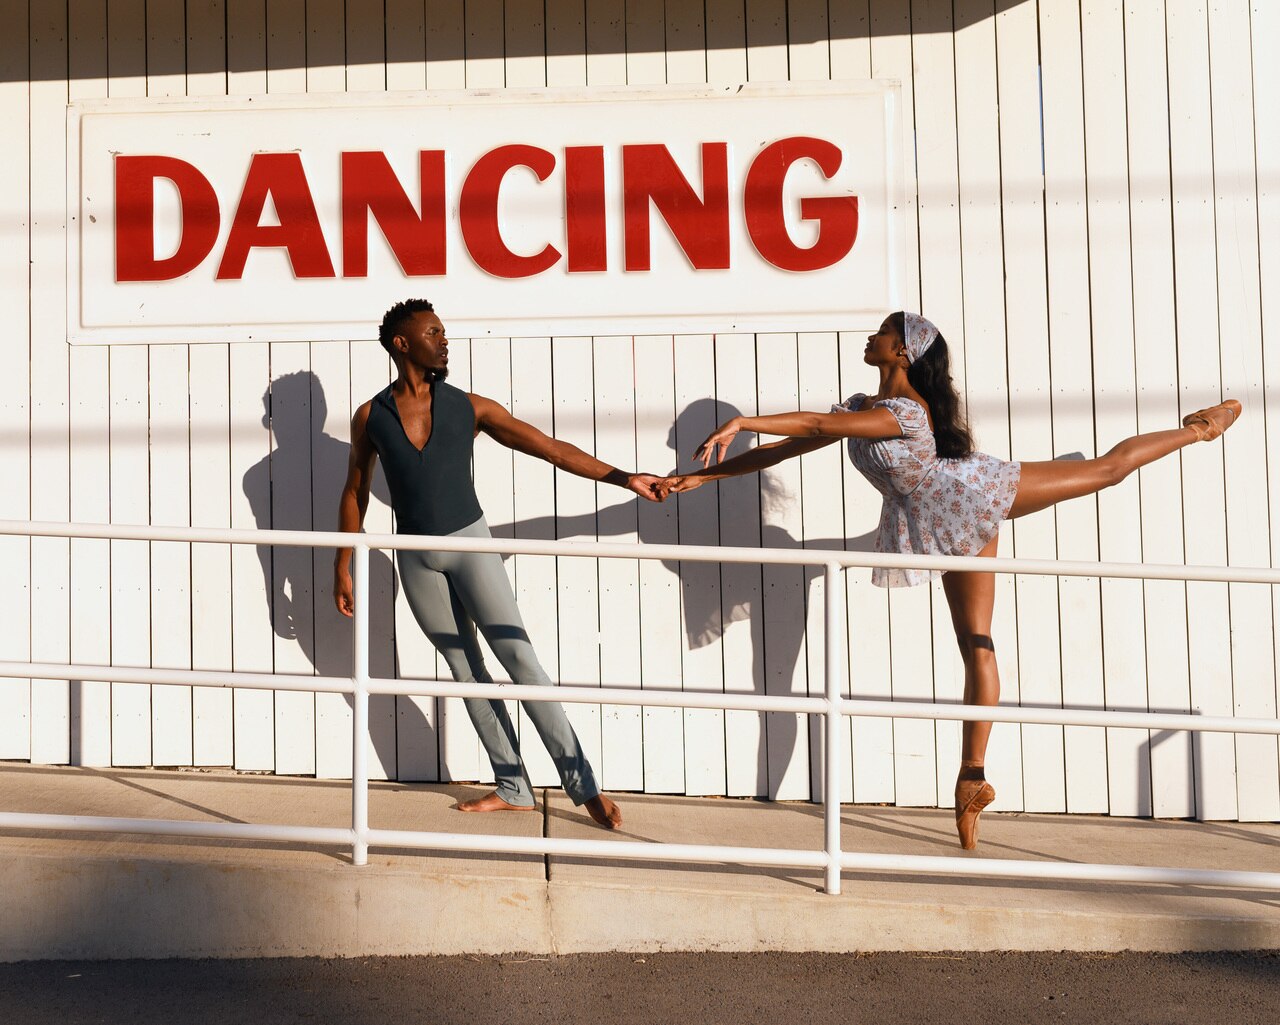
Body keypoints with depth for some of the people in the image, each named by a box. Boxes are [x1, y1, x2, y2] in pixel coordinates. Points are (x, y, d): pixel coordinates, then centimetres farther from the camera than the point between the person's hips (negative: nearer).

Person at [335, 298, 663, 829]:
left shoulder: (470, 408, -3)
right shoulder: (371, 417, 0)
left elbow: (551, 448, -4)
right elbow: (354, 493, 10)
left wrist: (623, 478, -9)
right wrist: (343, 567, 9)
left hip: (470, 543, -2)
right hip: (416, 557, 2)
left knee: (519, 658, -9)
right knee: (466, 670, 6)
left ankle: (582, 783, -9)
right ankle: (513, 790, 12)